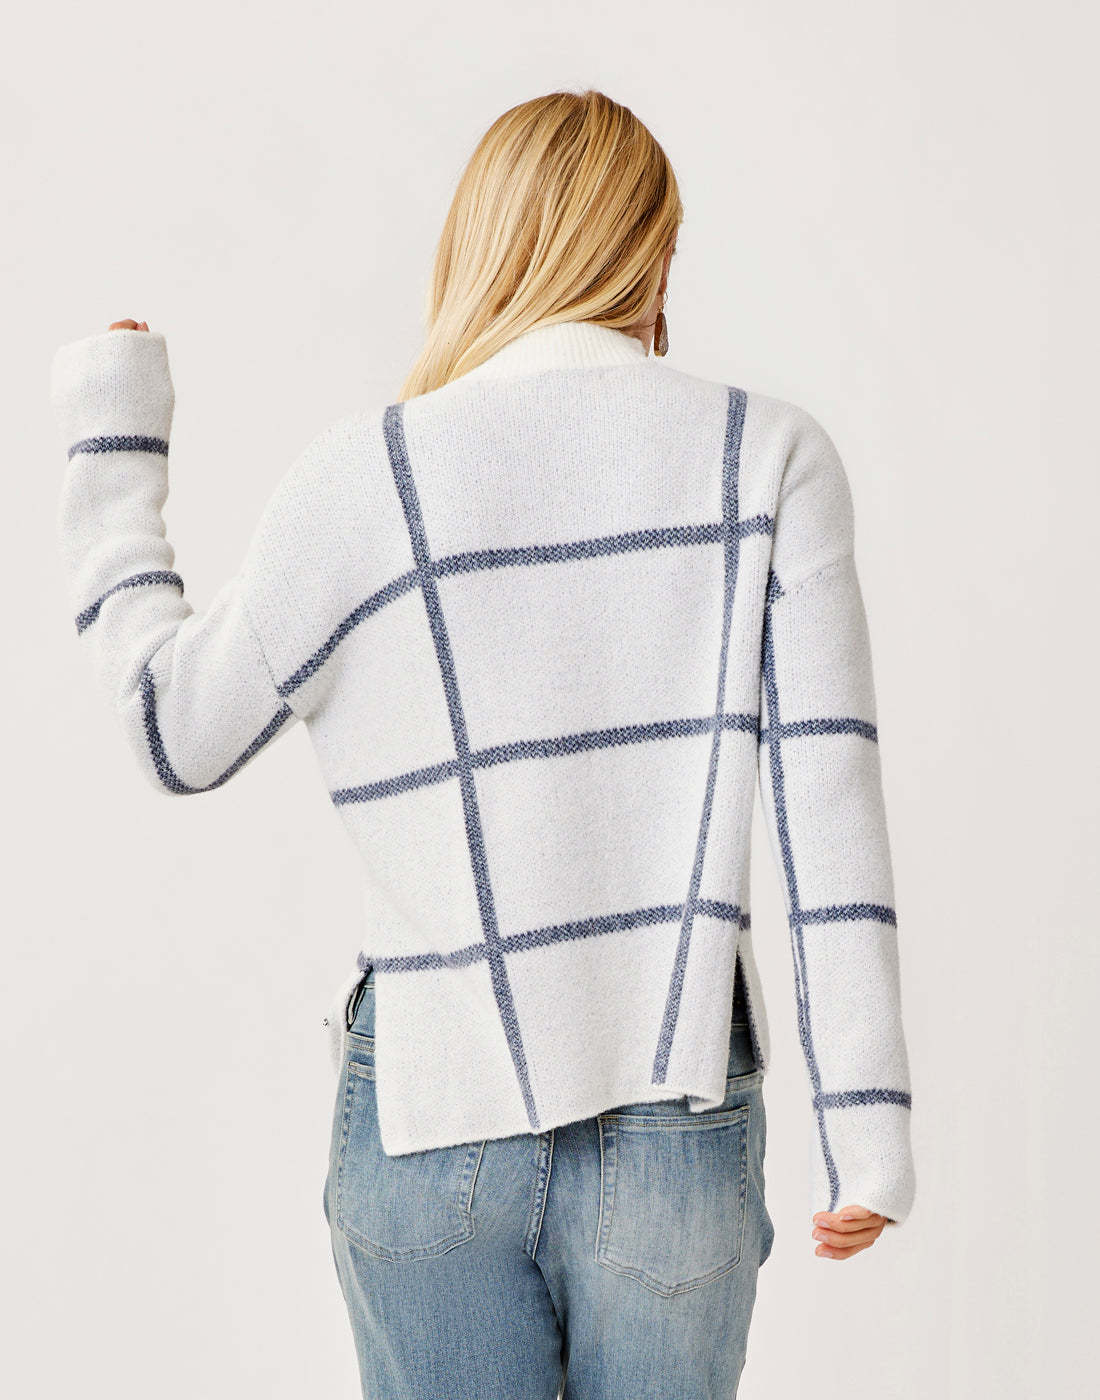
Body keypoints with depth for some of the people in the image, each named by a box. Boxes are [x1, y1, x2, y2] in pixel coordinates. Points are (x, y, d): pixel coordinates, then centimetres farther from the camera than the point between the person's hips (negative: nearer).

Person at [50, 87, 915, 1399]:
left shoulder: (367, 479, -5)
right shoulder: (771, 454, -4)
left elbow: (176, 733, 6)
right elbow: (827, 783, -9)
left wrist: (110, 434, 17)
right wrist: (861, 1122, -5)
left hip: (432, 1121, 0)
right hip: (673, 1117, 0)